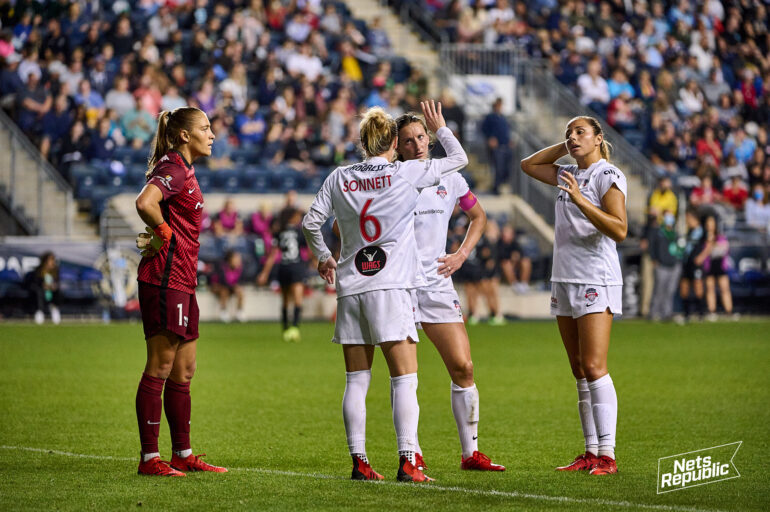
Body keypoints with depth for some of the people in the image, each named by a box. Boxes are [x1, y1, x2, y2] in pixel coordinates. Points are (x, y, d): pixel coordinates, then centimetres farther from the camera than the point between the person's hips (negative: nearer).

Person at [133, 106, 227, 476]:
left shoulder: (183, 170, 17)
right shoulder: (174, 170, -13)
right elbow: (145, 202, -31)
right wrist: (163, 234, -15)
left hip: (182, 282, 10)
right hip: (165, 277, -10)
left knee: (183, 371, 13)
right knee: (160, 368, -6)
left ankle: (183, 456, 19)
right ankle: (149, 458, -3)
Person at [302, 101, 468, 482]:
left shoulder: (340, 177, 7)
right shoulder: (406, 173, -2)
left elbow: (310, 222, 10)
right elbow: (459, 158, 8)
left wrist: (323, 257, 26)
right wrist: (440, 128, 23)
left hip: (350, 290, 4)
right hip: (389, 287, -4)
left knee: (356, 381, 8)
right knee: (405, 379, -4)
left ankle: (359, 461, 6)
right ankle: (407, 462, -13)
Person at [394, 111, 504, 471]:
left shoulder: (449, 179, 7)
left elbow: (478, 216, 24)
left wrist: (462, 254, 11)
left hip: (437, 281, 3)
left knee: (463, 367, -2)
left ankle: (470, 453, 7)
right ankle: (412, 454, 2)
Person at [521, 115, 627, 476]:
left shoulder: (608, 175, -7)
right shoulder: (569, 175, 16)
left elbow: (619, 230, -17)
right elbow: (528, 165, 28)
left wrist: (580, 199, -26)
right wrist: (564, 147, 16)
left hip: (596, 280, -8)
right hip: (564, 280, 8)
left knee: (593, 368, -14)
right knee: (579, 373, 6)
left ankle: (607, 455, -15)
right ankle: (591, 452, 8)